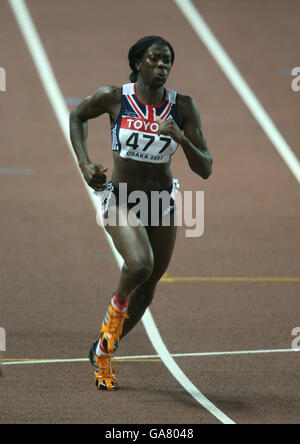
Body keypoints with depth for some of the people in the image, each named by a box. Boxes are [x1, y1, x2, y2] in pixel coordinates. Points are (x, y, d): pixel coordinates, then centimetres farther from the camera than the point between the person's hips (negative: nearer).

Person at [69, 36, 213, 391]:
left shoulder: (183, 107, -9)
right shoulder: (113, 98, -12)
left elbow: (204, 169, -10)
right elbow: (77, 116, 9)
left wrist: (182, 138, -28)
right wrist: (84, 164, -3)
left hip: (162, 203, 3)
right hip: (119, 200, -3)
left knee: (147, 288, 12)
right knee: (140, 264, -30)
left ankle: (103, 352, 36)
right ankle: (117, 307, 4)